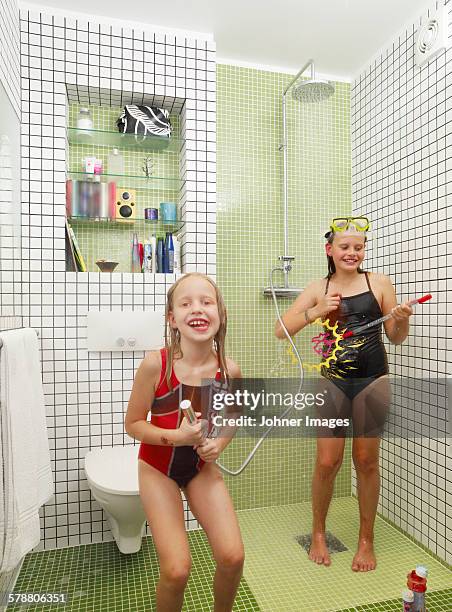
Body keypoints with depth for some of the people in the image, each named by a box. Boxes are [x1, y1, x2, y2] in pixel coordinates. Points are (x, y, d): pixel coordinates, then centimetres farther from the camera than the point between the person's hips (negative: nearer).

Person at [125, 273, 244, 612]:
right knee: (177, 570, -8)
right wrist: (176, 436, -27)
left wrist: (219, 443, -12)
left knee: (233, 557, -2)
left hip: (202, 466, 3)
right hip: (158, 468, -2)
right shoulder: (155, 364, -25)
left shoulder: (229, 370, -16)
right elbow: (133, 423, -12)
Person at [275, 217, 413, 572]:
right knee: (327, 462, 4)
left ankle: (366, 540, 31)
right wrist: (316, 311, -18)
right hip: (333, 381, 1)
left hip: (373, 381, 0)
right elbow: (281, 330, -5)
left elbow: (396, 338, 6)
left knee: (366, 461, 10)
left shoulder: (379, 283, 0)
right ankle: (319, 533, 29)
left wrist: (403, 320, -16)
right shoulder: (319, 289, 2)